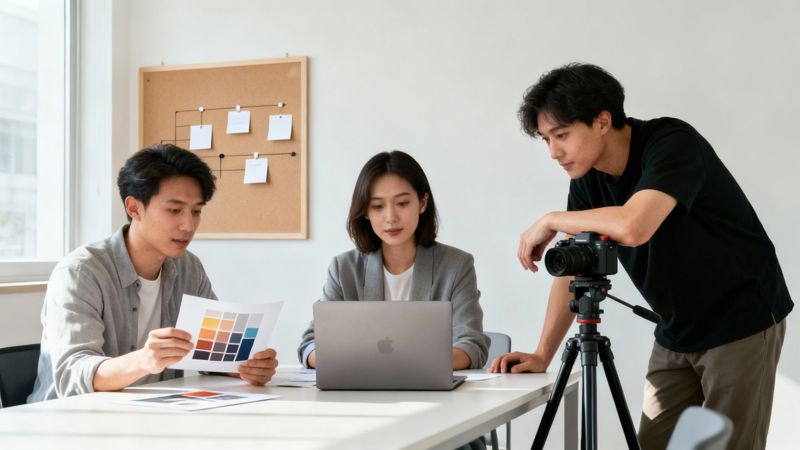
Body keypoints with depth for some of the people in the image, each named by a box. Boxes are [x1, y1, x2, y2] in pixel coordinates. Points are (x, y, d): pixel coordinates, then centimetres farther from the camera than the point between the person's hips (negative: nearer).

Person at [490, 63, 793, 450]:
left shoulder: (673, 142, -22)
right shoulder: (587, 178, -1)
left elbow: (633, 227, -38)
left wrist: (550, 221, -22)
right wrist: (542, 355, -2)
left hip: (742, 324, -6)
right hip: (677, 333, 7)